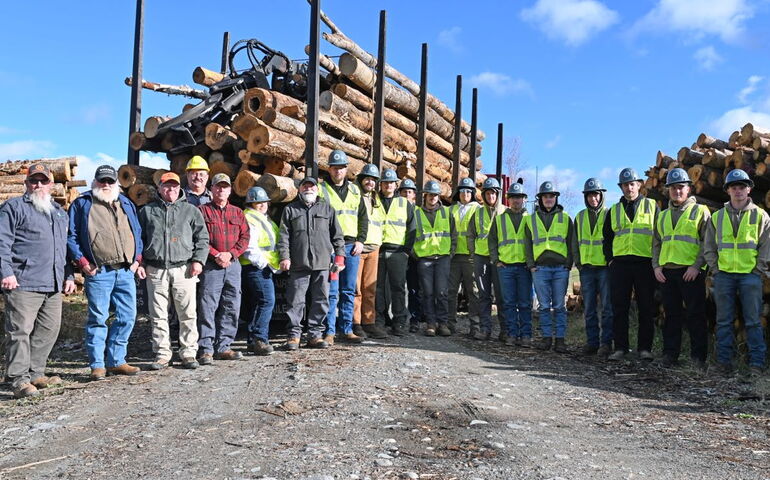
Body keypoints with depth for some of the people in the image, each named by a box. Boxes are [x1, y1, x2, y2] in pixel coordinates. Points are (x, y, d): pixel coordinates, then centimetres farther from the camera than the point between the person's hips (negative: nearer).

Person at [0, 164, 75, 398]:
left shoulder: (59, 212, 23)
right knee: (20, 331, -5)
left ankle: (35, 373, 21)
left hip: (53, 285, 7)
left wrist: (69, 276, 20)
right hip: (23, 283, -6)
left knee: (48, 330, 9)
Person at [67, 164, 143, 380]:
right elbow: (70, 236, 1)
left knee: (127, 316, 6)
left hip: (126, 271, 5)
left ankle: (116, 361, 18)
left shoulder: (126, 204, 18)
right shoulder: (82, 204, 5)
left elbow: (138, 233, 23)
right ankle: (97, 365, 9)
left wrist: (137, 257, 11)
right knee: (98, 319, -1)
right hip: (98, 272, -5)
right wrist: (82, 262, -8)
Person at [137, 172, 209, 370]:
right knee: (159, 315, 3)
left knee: (188, 314, -1)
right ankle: (162, 354, 12)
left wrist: (198, 260, -2)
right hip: (155, 270, 1)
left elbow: (202, 238, 10)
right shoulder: (147, 211, 15)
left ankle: (189, 353, 7)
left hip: (184, 270, -1)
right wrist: (138, 263, 6)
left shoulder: (191, 211, 12)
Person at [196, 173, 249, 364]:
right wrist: (215, 255, -13)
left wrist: (231, 254, -6)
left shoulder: (237, 213, 16)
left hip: (233, 264, 4)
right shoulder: (202, 210, 5)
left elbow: (245, 237, 9)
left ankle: (224, 347, 15)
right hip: (211, 265, -4)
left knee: (231, 308, 6)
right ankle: (206, 349, -1)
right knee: (208, 307, -6)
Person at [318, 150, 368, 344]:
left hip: (352, 246, 4)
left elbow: (363, 217, 17)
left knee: (349, 291, 8)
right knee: (331, 291, -4)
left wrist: (360, 241, 5)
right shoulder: (322, 190, 1)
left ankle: (346, 329, 15)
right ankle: (329, 331, 3)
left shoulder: (355, 190, 15)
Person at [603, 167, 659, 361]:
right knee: (619, 307, 2)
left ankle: (645, 348, 10)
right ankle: (620, 347, 8)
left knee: (646, 307, 3)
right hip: (619, 264, 2)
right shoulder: (614, 210, 15)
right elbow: (607, 237, 19)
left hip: (645, 263, -2)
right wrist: (609, 259, 8)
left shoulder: (652, 206, 8)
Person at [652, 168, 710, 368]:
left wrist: (697, 266, -13)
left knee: (696, 315, -1)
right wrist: (656, 266, 7)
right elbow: (656, 243, 20)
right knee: (672, 315, 8)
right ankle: (670, 354, 14)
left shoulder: (700, 211, 3)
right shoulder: (663, 216, 18)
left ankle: (698, 357, 6)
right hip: (666, 271, 5)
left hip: (691, 272, -4)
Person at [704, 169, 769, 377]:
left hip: (750, 275, -2)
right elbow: (709, 247, 13)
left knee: (753, 321, -1)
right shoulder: (717, 217, 11)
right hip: (723, 274, 2)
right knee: (724, 321, 3)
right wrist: (715, 269, 3)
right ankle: (724, 361, 8)